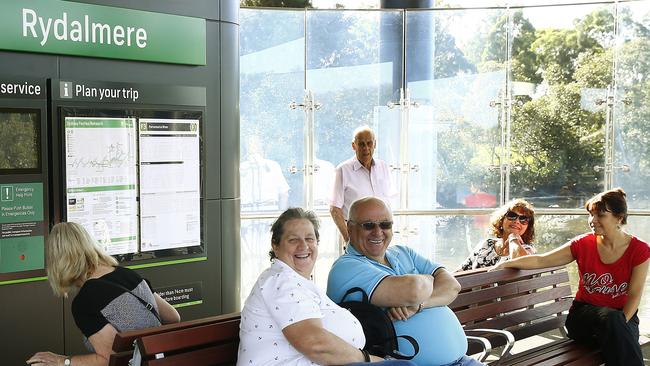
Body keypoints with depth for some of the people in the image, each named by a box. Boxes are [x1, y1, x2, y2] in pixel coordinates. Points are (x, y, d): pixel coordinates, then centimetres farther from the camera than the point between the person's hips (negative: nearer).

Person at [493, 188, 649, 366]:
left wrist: (620, 324, -20)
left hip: (623, 318, -1)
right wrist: (505, 264, -11)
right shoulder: (583, 244, 0)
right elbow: (541, 260, -1)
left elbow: (634, 295, -6)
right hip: (583, 314, 1)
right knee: (610, 317, -34)